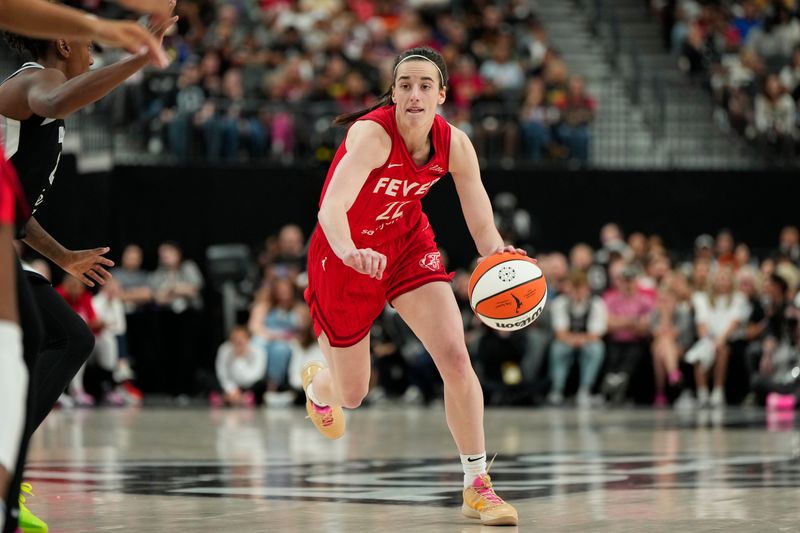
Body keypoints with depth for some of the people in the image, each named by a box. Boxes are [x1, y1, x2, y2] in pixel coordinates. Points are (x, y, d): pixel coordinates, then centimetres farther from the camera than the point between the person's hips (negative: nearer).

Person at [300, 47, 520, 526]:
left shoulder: (454, 145, -16)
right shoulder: (372, 133, -32)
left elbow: (483, 226, -15)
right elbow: (332, 207, -46)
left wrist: (500, 255, -38)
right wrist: (349, 252, -67)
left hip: (408, 244, 3)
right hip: (347, 256, -3)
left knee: (455, 357, -15)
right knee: (352, 396, 10)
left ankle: (478, 485, -2)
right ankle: (318, 383, 51)